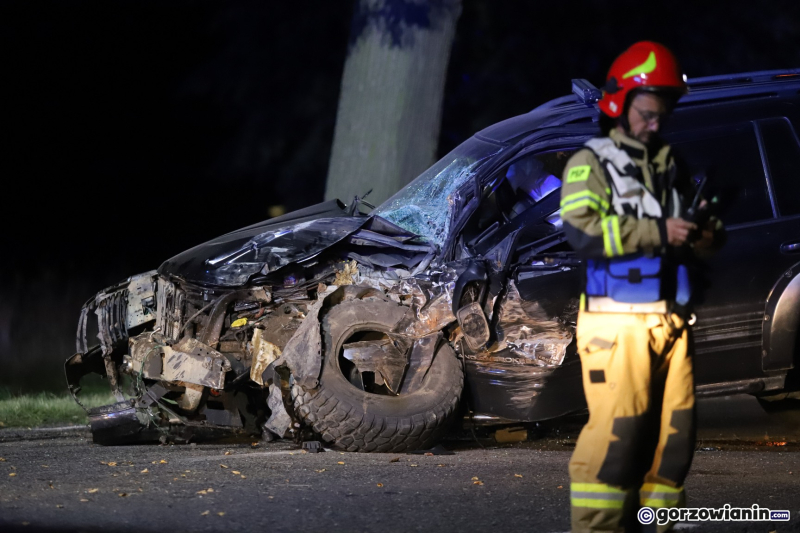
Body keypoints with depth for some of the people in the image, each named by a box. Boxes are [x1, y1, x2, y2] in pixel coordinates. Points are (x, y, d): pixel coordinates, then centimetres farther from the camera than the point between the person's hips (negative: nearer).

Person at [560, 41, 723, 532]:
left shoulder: (669, 167, 20)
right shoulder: (591, 164, -1)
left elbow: (695, 221, 26)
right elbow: (581, 230, -16)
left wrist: (708, 232, 0)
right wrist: (658, 232, -18)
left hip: (670, 320, 7)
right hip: (617, 321, -7)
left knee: (675, 428, 5)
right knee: (616, 431, -12)